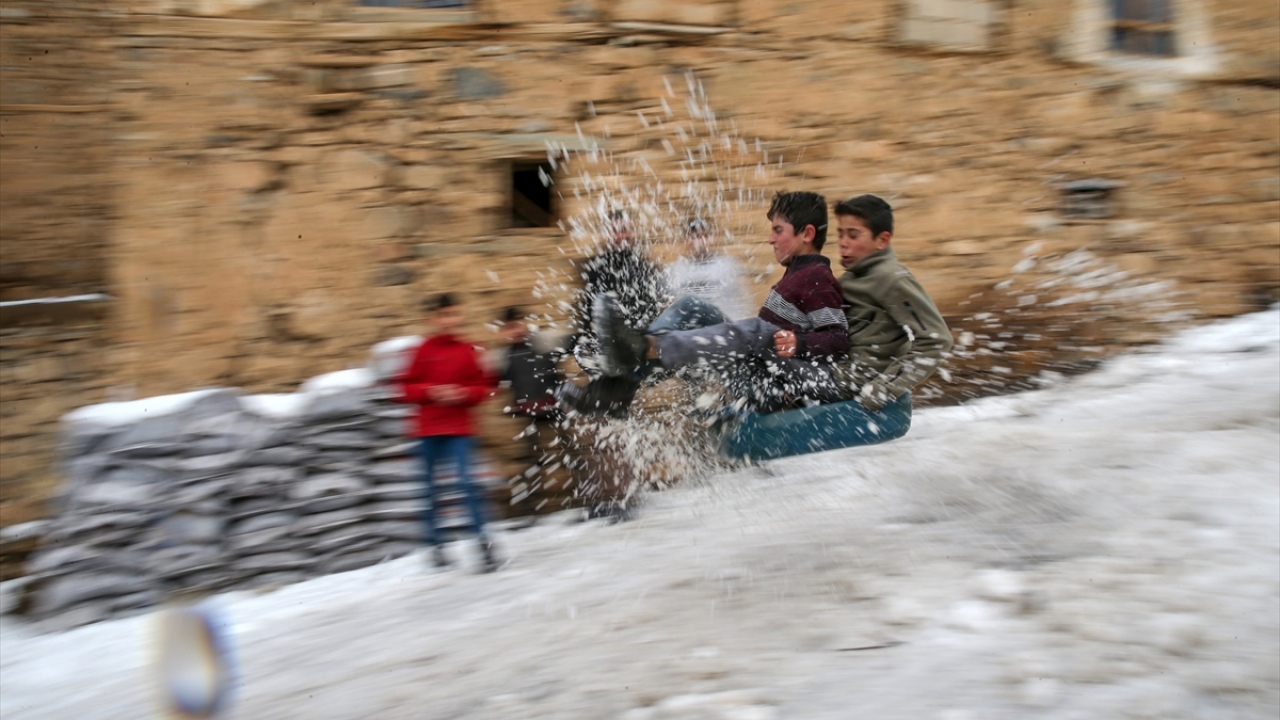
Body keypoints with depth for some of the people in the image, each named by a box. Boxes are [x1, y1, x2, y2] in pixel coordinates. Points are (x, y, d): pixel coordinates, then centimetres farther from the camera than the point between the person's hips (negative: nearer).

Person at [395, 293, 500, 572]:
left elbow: (484, 386, 5)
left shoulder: (467, 351, 1)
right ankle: (435, 544, 19)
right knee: (429, 488, 7)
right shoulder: (423, 351, 1)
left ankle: (484, 541, -11)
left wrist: (463, 394, -12)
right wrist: (431, 392, -14)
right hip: (428, 430, 2)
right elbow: (406, 387, 3)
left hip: (460, 429, -2)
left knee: (466, 482, -15)